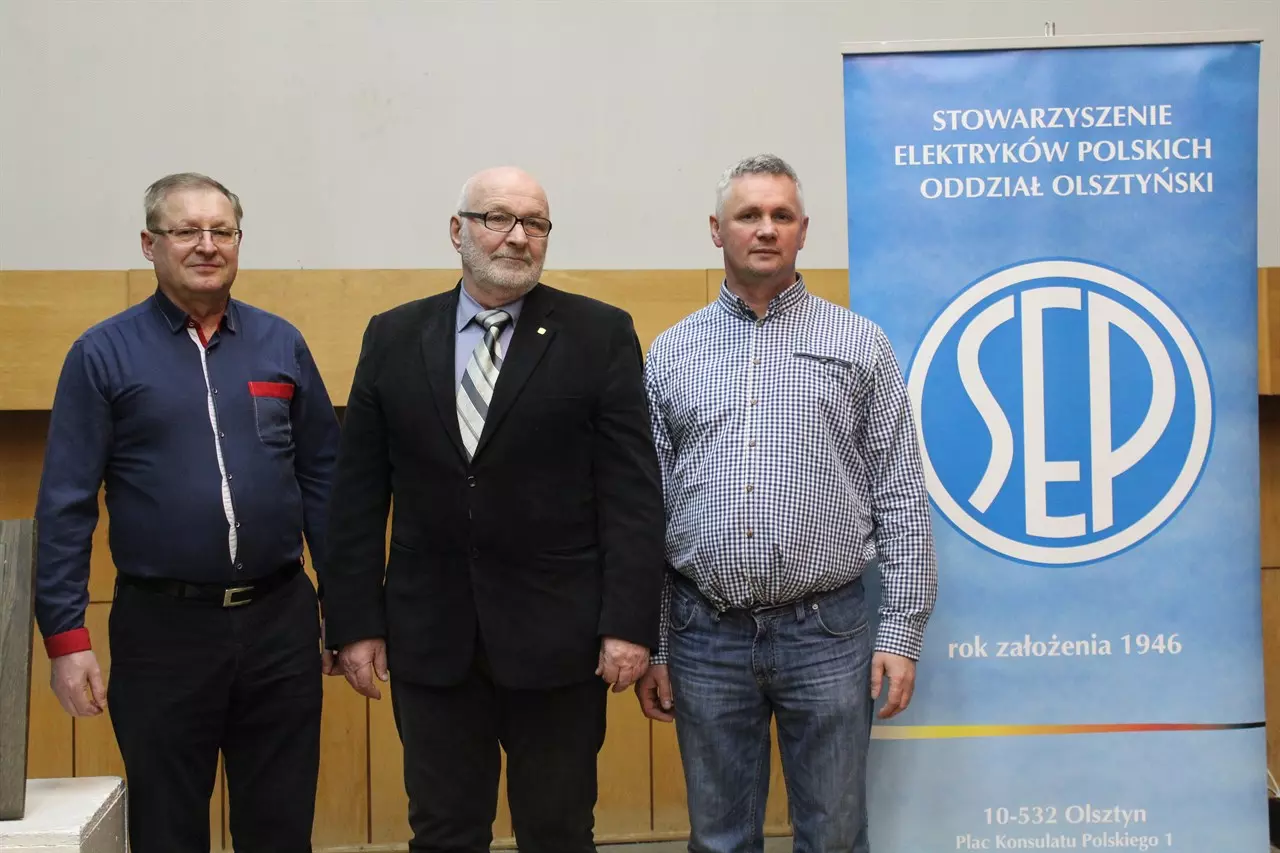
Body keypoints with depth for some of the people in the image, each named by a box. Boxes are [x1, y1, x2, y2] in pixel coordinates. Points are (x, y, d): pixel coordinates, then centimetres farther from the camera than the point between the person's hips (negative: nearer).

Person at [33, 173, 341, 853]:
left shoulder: (281, 344, 6)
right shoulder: (103, 354, -1)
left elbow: (322, 479, 8)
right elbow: (65, 506, -3)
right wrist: (67, 638, -8)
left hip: (280, 621, 2)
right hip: (162, 626, -2)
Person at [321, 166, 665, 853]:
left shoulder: (601, 334, -1)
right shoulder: (393, 337, 6)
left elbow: (632, 489, -5)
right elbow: (357, 494, 6)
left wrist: (629, 623, -11)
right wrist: (354, 621, 1)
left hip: (558, 639, -2)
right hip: (429, 640, 2)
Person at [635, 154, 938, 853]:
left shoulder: (859, 344, 3)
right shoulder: (670, 353, 7)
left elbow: (901, 499, 1)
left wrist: (902, 632, -4)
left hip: (827, 632, -1)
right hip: (706, 635, 2)